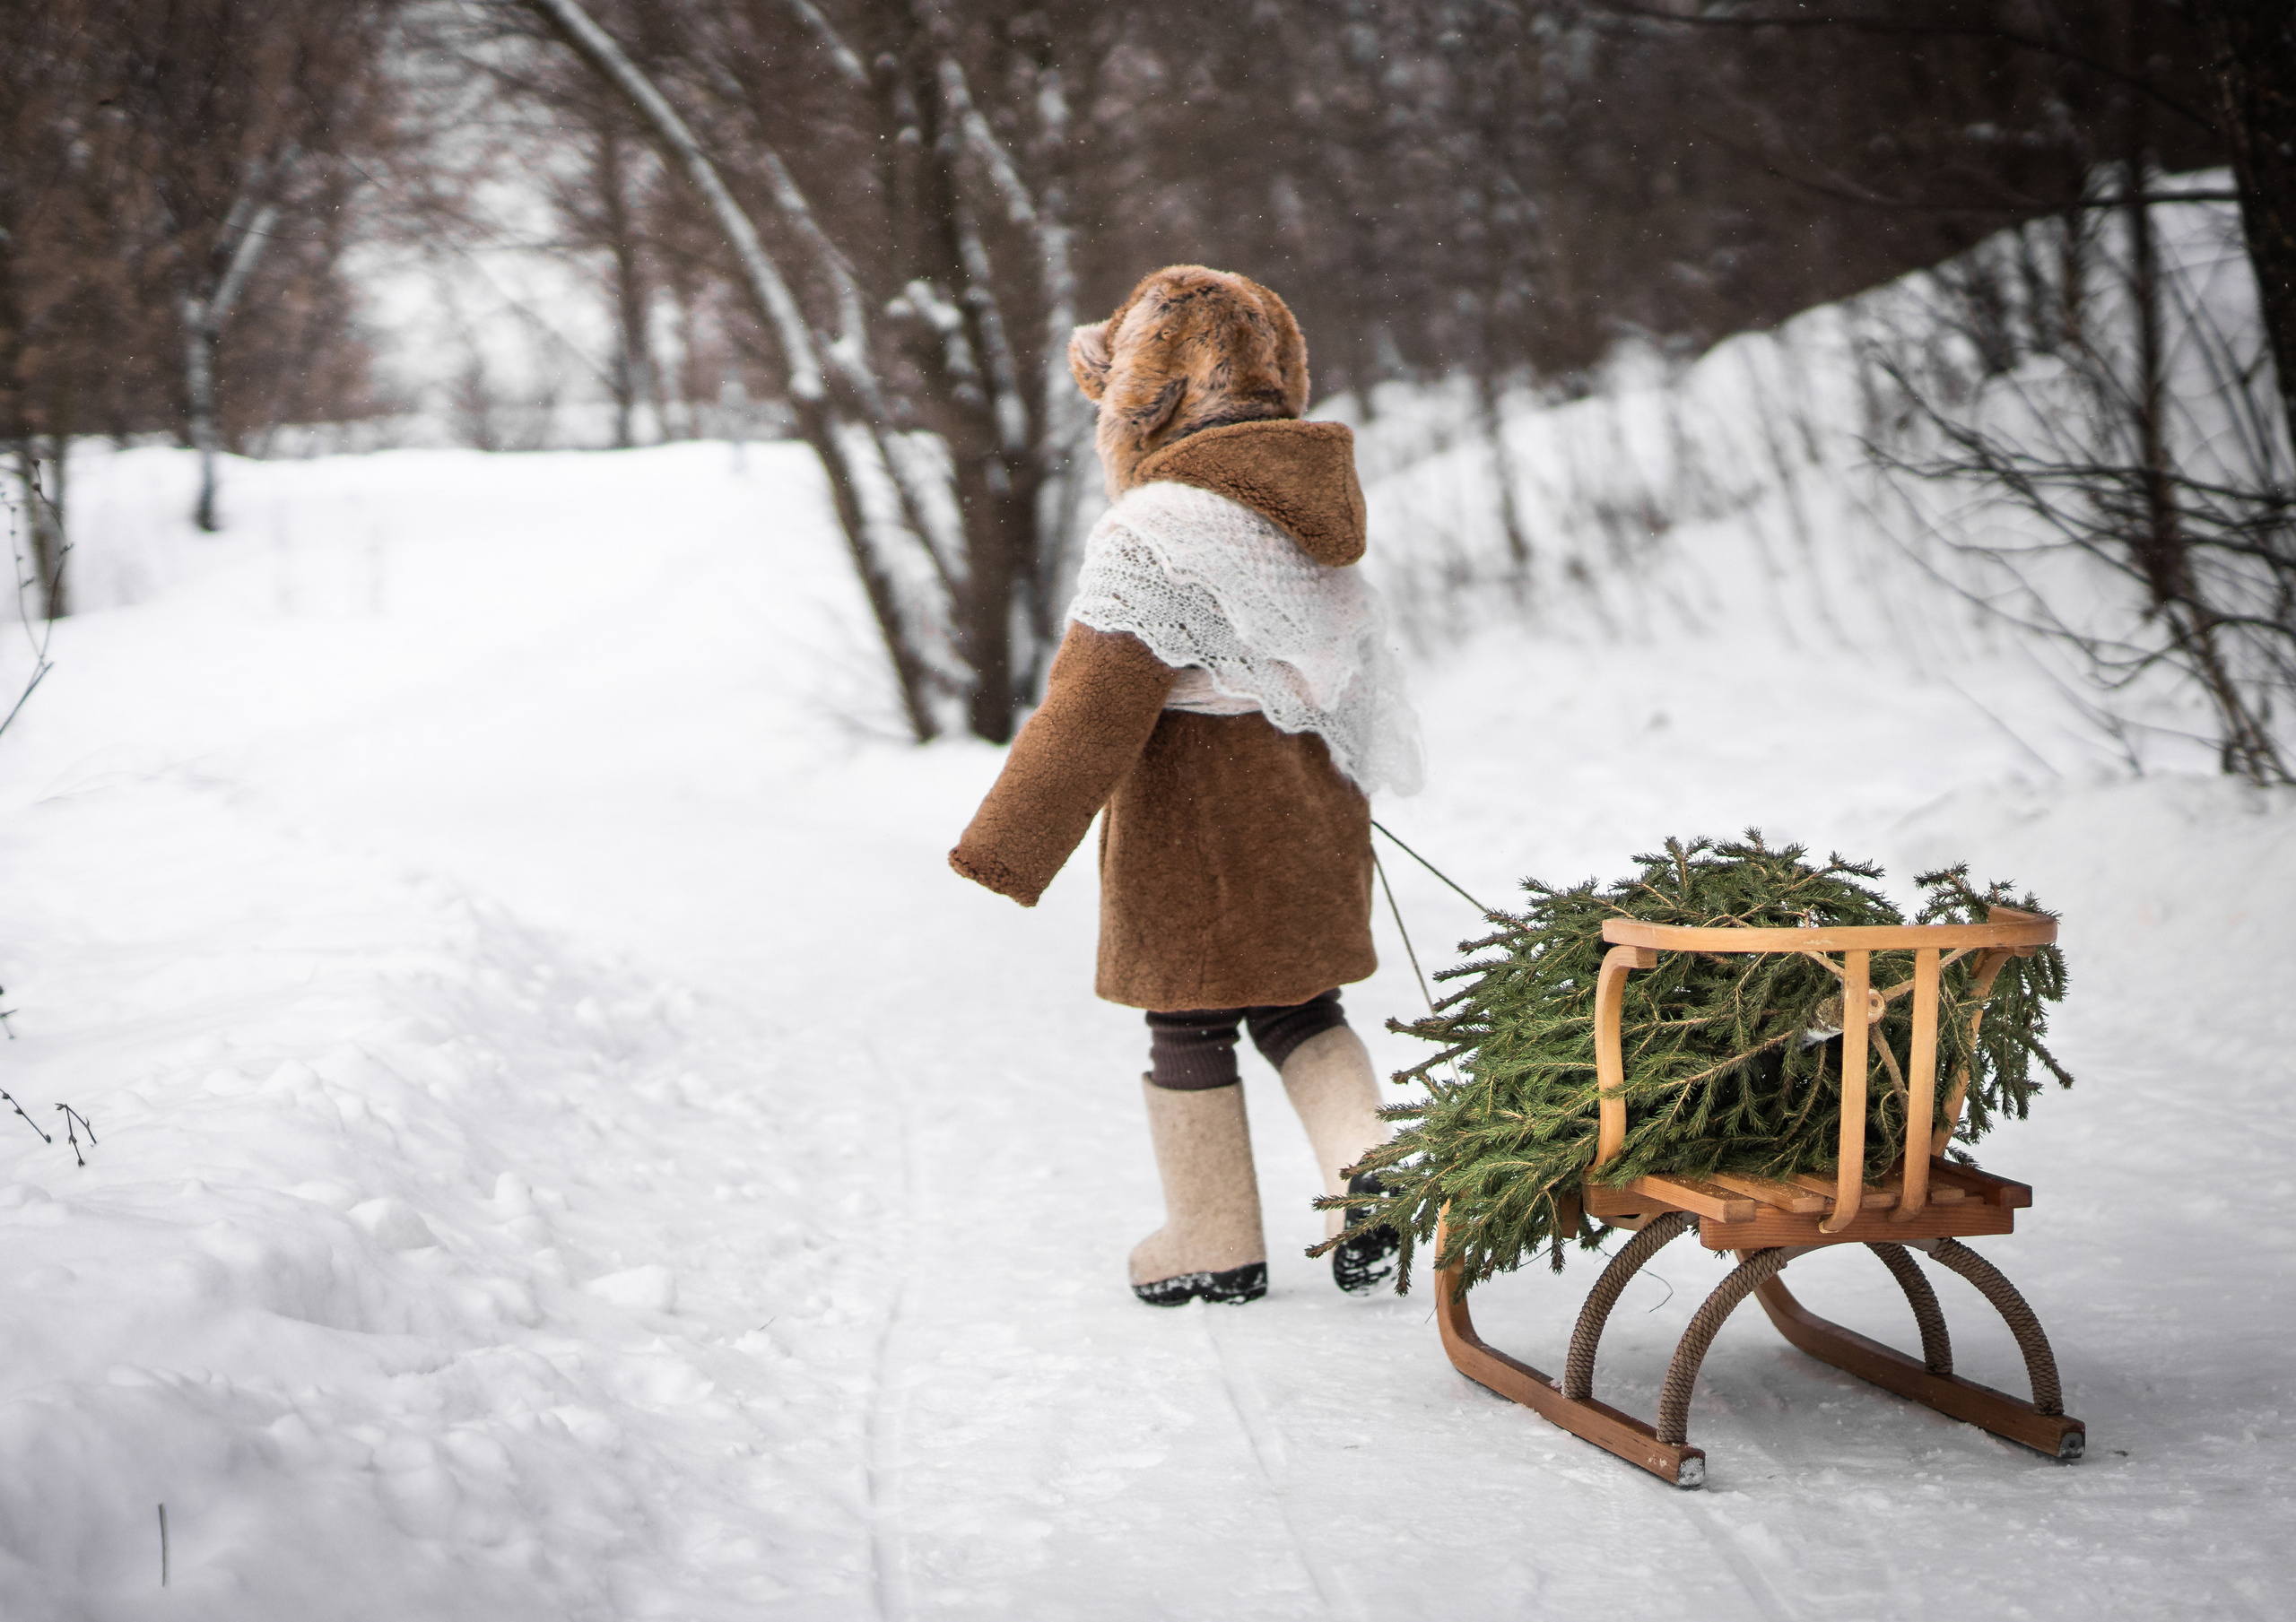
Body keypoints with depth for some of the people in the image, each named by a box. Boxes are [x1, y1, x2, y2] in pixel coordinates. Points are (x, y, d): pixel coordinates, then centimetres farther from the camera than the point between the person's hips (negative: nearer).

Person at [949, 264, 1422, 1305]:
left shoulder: (1153, 537, -20)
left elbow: (1095, 705, -21)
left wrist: (1008, 847, -17)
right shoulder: (1307, 511, 4)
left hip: (1196, 817, -7)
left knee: (1188, 1025, 8)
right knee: (1298, 1010, 18)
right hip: (1310, 802, 7)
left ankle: (1215, 1241, 19)